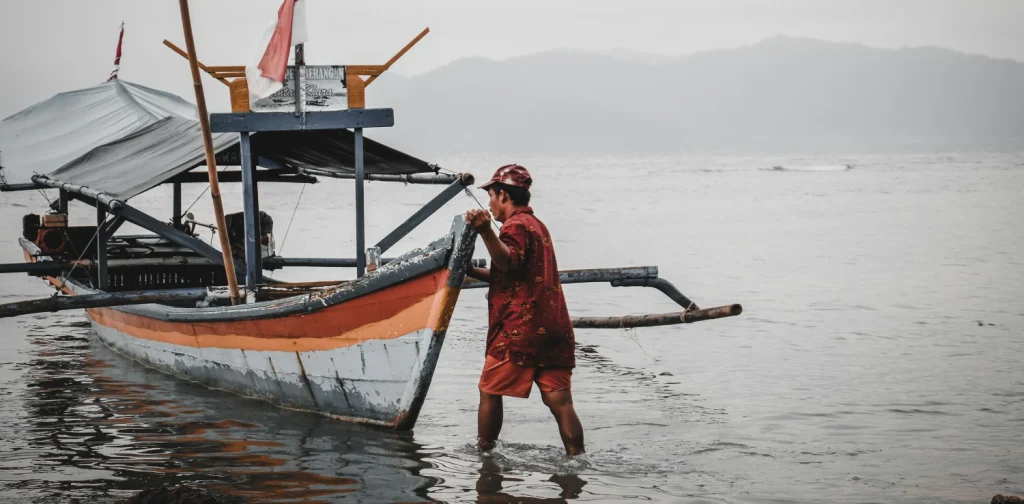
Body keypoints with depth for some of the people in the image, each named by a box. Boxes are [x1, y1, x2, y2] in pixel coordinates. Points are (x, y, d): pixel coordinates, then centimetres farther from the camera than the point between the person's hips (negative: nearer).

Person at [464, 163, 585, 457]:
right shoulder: (537, 226, 25)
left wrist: (486, 232, -43)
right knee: (559, 400, 1)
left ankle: (484, 454, 14)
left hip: (520, 328, -8)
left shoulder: (516, 226, -6)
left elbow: (509, 263, -29)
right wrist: (471, 271, 36)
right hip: (554, 329, 8)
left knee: (490, 391, 7)